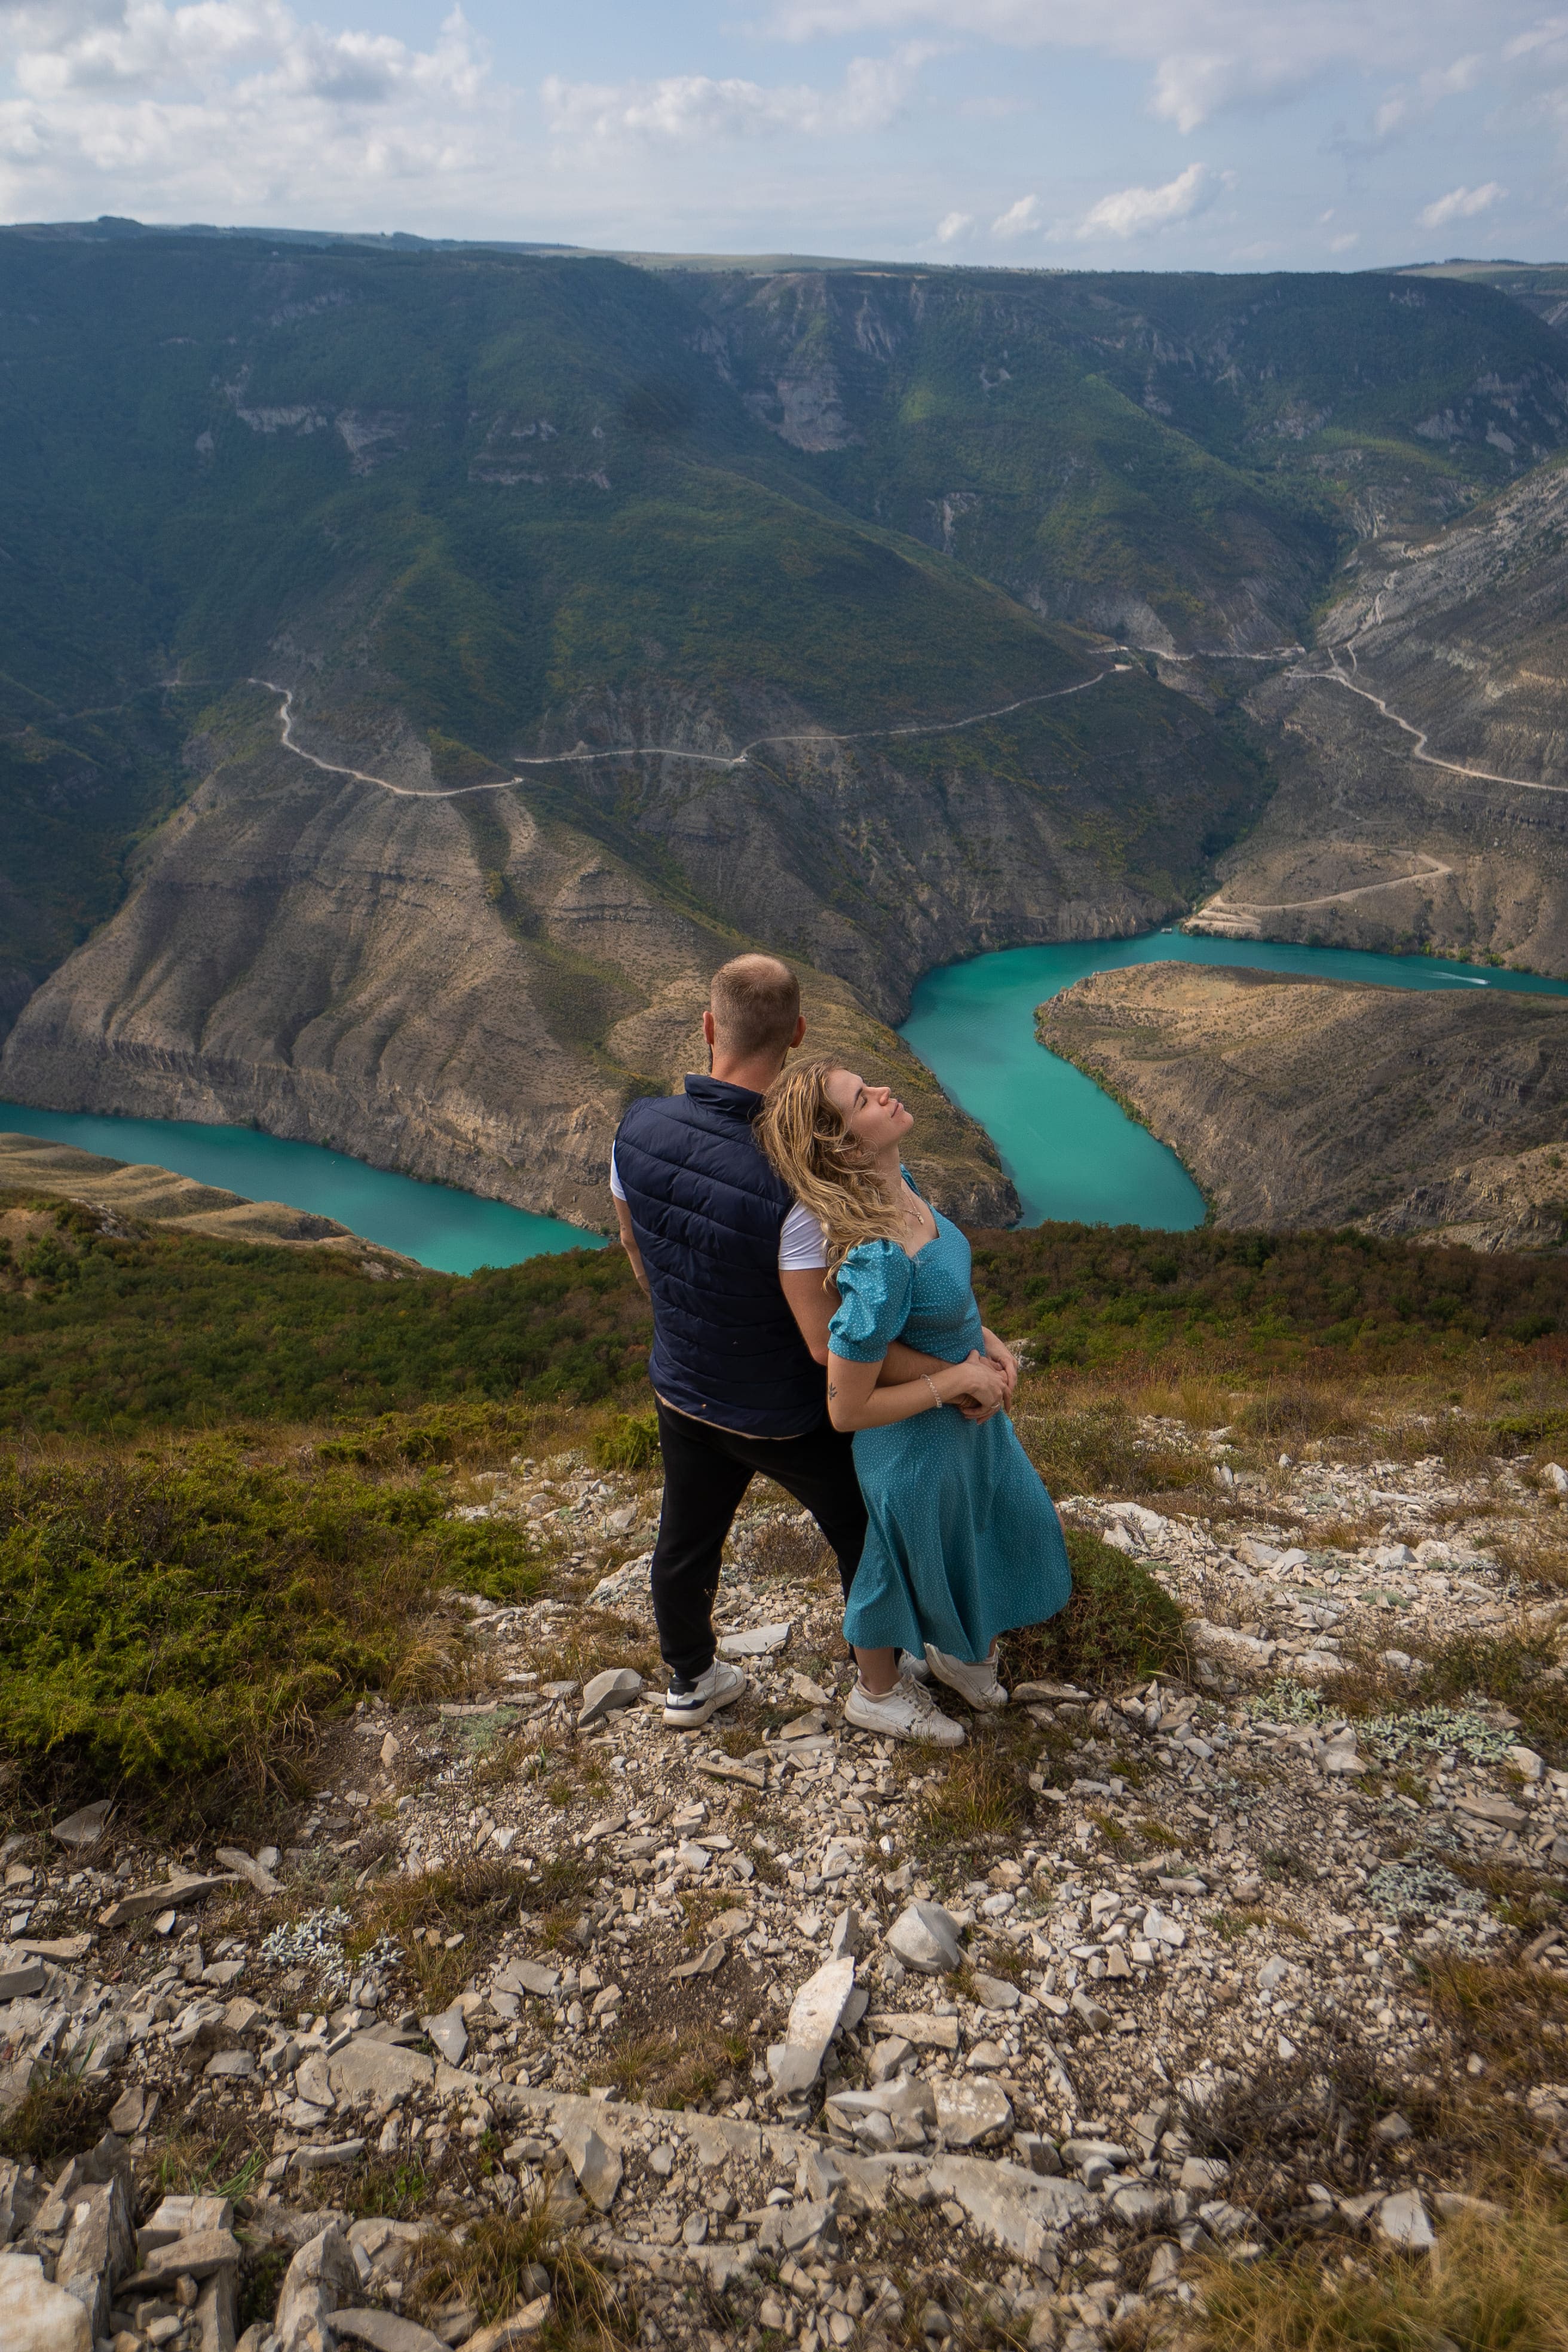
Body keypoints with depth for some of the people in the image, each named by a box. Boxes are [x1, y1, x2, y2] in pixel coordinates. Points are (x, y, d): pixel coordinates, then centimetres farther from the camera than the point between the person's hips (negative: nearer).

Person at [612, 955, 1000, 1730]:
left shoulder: (638, 1128, -19)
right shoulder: (789, 1183, -37)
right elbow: (830, 1342, -32)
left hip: (682, 1392, 5)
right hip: (784, 1418, -4)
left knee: (686, 1540, 26)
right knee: (862, 1530, 24)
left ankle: (689, 1682, 50)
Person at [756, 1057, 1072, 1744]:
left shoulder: (898, 1187, -13)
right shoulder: (874, 1259, -39)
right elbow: (847, 1410, -30)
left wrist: (982, 1338, -4)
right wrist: (960, 1376, -23)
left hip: (964, 1409, 8)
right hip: (916, 1441, -8)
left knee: (999, 1527, 30)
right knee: (909, 1562, 20)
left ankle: (955, 1648, 60)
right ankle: (877, 1692, 52)